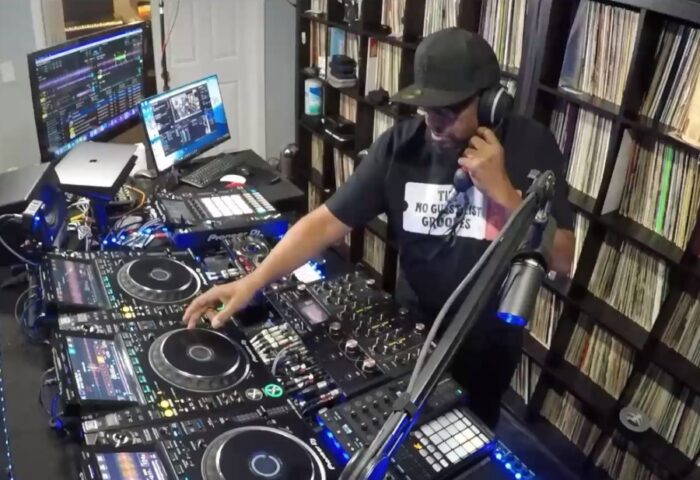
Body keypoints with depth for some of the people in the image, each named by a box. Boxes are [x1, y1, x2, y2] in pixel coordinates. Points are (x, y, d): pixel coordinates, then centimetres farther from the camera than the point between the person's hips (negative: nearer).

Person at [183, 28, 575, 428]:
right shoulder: (400, 144, -15)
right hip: (413, 328, 2)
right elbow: (327, 222, -18)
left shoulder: (530, 146, -18)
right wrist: (252, 282, -29)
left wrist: (501, 190, -31)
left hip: (488, 342, -1)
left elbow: (561, 259, -19)